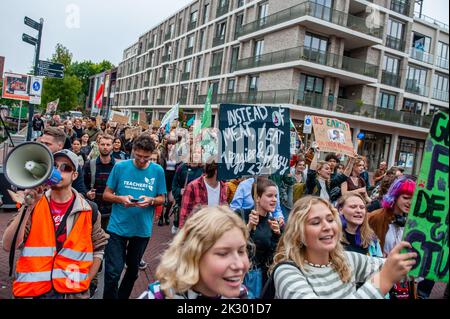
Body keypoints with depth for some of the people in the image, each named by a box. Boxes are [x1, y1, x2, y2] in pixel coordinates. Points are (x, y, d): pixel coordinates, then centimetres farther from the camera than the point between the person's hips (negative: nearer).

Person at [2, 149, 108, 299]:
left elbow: (99, 248, 7)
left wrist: (85, 283, 2)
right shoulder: (33, 205, -2)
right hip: (31, 290, 1)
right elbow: (9, 245, -11)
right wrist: (27, 208, -20)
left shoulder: (88, 210, -3)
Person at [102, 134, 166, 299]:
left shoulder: (158, 171, -4)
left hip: (143, 229, 2)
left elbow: (162, 199, 3)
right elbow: (106, 194, 0)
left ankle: (123, 296, 43)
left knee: (133, 270, 20)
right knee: (113, 272, -7)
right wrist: (121, 199, -20)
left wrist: (150, 200, -18)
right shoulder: (120, 167, -7)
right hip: (118, 227, -2)